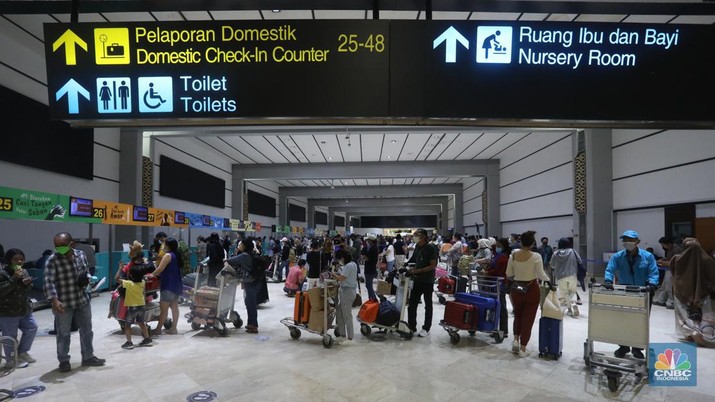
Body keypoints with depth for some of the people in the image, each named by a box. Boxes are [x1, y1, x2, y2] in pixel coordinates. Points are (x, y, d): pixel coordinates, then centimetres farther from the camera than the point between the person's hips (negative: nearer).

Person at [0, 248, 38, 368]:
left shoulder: (24, 272, 7)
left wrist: (27, 284, -7)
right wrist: (14, 278, -29)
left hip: (24, 309, 7)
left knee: (32, 328, 14)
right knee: (10, 336, 3)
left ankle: (22, 352, 31)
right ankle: (12, 360, 19)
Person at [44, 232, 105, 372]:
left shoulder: (81, 254, 2)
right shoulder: (52, 260, -13)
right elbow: (49, 282, -21)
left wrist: (87, 279, -7)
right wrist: (54, 300, -32)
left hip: (83, 300, 5)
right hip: (63, 304, -5)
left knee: (87, 330, 14)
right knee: (63, 334, 8)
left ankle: (88, 357, 29)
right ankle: (64, 361, 26)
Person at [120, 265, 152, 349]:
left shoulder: (129, 284, -18)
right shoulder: (142, 283, -4)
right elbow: (141, 278, 21)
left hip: (132, 307, -5)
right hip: (142, 306, 5)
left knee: (127, 324, 9)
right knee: (141, 323, 19)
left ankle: (129, 342, 5)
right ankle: (147, 339, 22)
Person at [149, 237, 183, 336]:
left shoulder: (168, 255, -13)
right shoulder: (177, 255, 12)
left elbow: (160, 269, -16)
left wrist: (152, 274, 1)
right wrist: (156, 274, 17)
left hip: (168, 286, -9)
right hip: (176, 285, 9)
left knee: (163, 308, -2)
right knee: (174, 307, 9)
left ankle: (158, 329, 4)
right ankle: (173, 328, 13)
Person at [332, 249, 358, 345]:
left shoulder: (348, 266, -19)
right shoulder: (353, 264, 11)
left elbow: (341, 278, -20)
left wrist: (334, 275, -5)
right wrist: (338, 275, 4)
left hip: (347, 291, -10)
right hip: (348, 290, 10)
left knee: (347, 315, 0)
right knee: (339, 313, 16)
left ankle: (350, 338, 9)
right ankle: (342, 335, 24)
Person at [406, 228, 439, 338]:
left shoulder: (431, 248, -16)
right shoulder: (417, 246, 3)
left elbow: (433, 266, -19)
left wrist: (418, 270, -24)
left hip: (427, 281, -6)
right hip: (417, 280, 6)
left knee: (428, 305, 9)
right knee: (412, 304, 9)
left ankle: (426, 328, 19)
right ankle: (411, 326, 21)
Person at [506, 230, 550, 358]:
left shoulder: (513, 255, -3)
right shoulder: (536, 256, -13)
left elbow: (508, 274, 2)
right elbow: (541, 274, -14)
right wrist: (548, 280, 6)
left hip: (516, 289, 3)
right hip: (532, 290, -3)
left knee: (518, 315, 24)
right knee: (528, 318, 7)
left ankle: (516, 340, 12)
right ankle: (523, 349, 11)